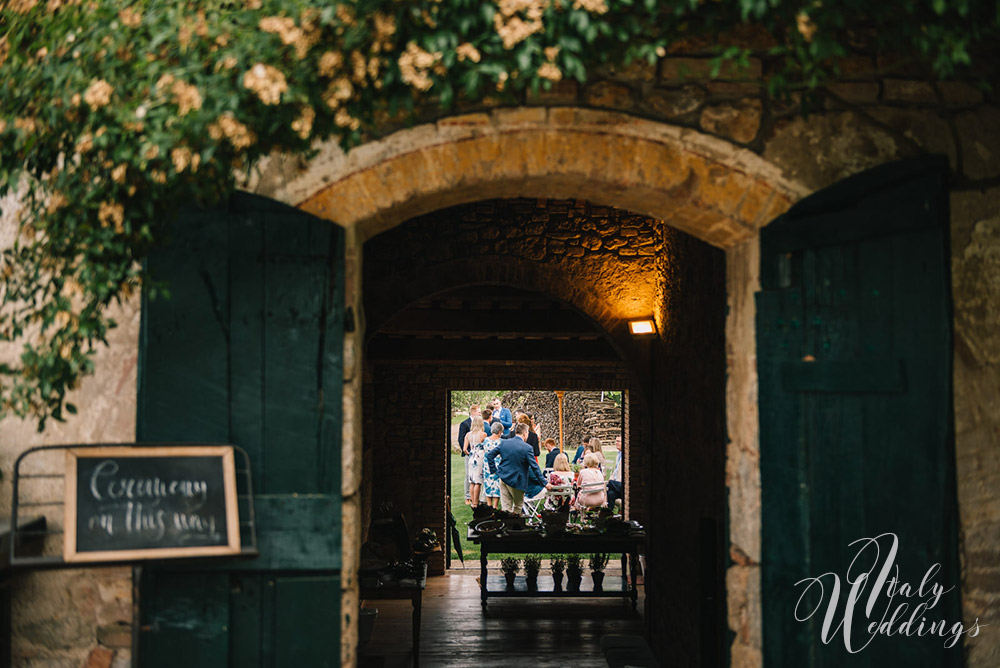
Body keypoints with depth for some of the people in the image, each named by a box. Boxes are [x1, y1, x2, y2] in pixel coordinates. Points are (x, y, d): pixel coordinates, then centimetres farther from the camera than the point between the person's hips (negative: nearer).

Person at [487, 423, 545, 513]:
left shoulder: (504, 442, 0)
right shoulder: (527, 448, -13)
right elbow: (534, 467, -13)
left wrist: (493, 470, 12)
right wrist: (544, 483, -7)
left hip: (503, 478, 4)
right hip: (516, 481, -4)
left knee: (506, 507, 7)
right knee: (518, 506, 17)